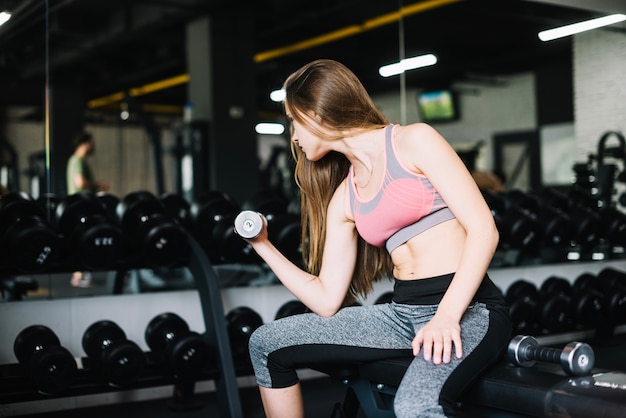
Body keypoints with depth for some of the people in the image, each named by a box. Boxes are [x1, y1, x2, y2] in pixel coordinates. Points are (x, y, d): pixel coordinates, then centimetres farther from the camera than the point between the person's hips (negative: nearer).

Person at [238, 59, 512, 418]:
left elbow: (483, 229, -12)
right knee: (266, 345, 7)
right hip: (403, 312, 7)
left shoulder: (413, 141, -4)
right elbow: (327, 300, 11)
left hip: (467, 309, -7)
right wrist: (264, 246, 13)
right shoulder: (343, 197, 13)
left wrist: (447, 316, -22)